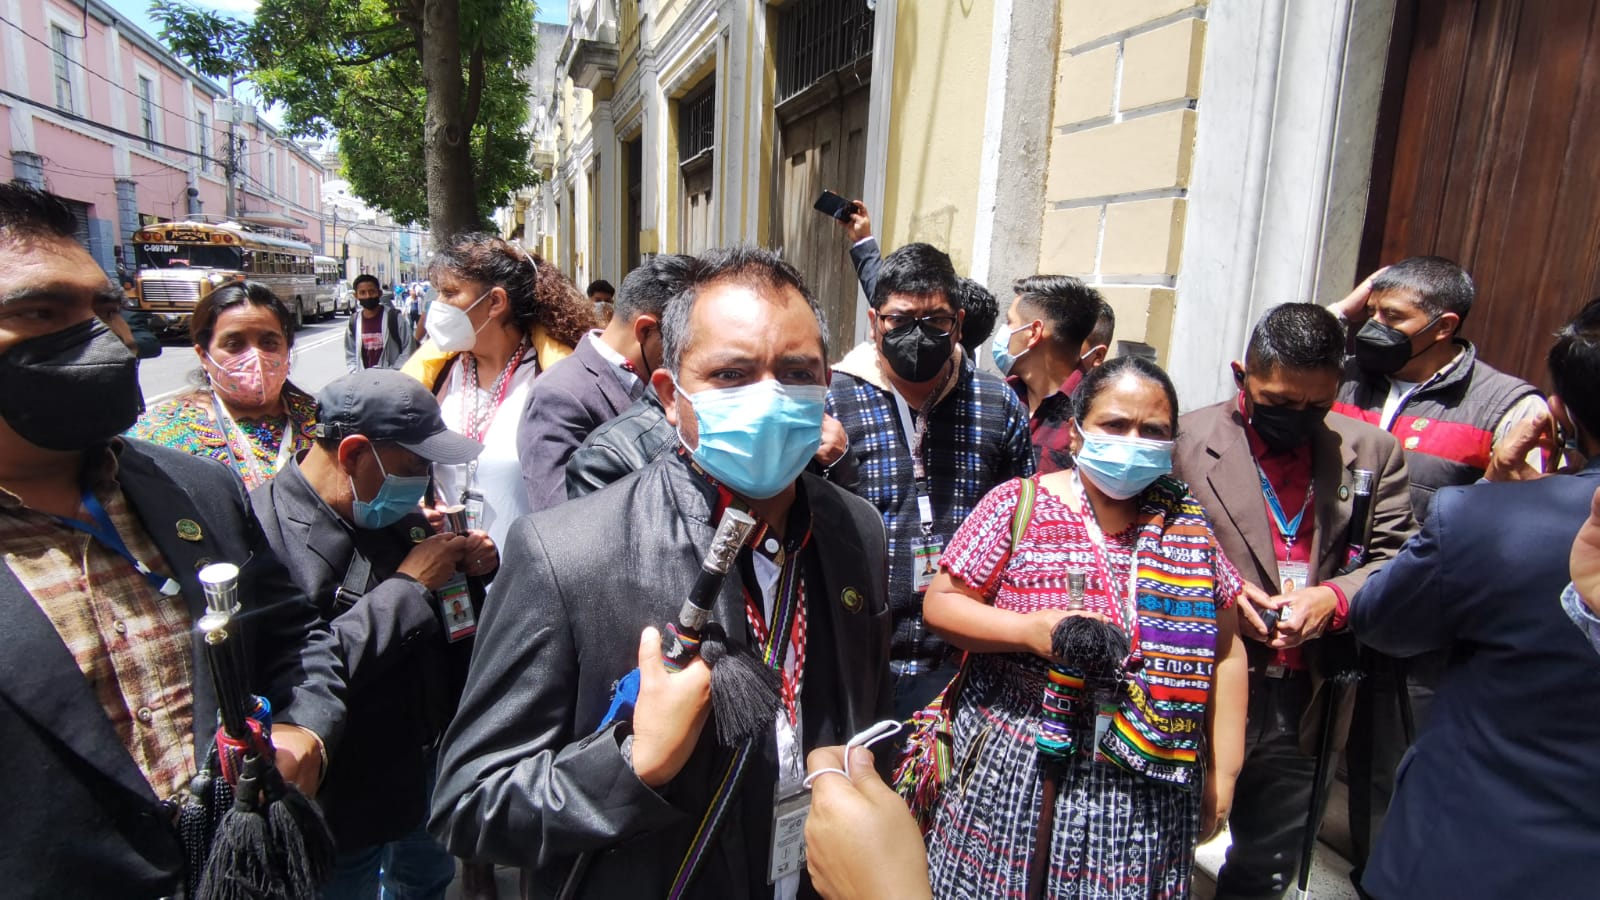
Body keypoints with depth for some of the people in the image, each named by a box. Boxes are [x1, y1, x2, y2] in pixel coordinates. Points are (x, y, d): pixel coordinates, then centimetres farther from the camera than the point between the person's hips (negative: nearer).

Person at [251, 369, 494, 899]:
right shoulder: (265, 532, -24)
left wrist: (471, 567, -10)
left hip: (427, 763, 7)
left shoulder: (394, 512, 0)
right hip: (344, 801, -7)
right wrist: (410, 584, -28)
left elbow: (445, 620, 12)